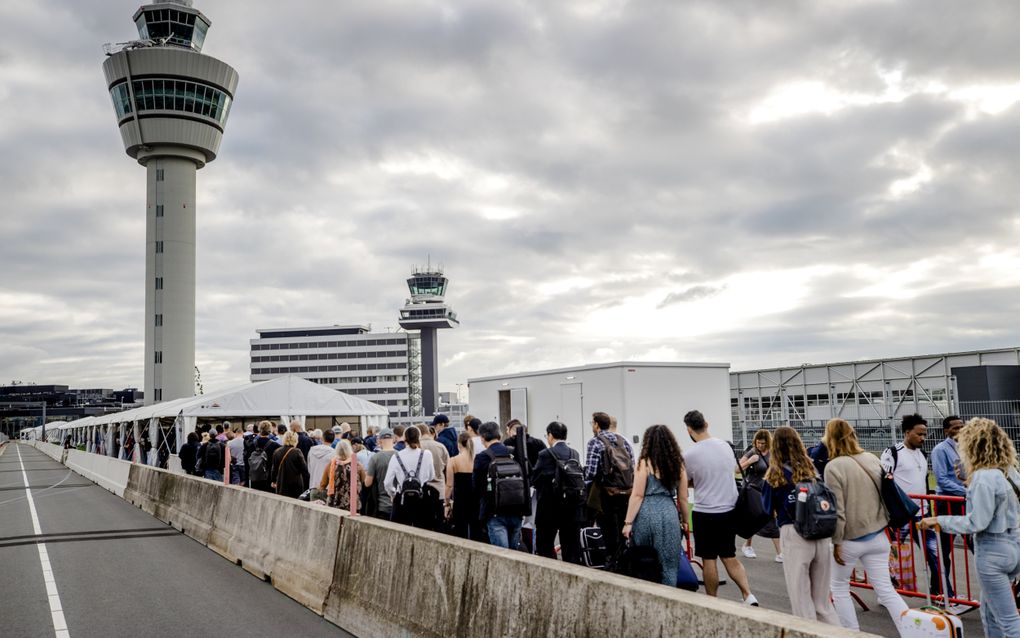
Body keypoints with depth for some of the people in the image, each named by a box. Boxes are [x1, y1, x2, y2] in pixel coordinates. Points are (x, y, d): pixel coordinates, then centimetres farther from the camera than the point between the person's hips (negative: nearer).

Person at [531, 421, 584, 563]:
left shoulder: (545, 454, -12)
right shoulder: (575, 454, 3)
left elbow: (534, 480, -9)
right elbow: (581, 477, 6)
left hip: (549, 507, -5)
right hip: (572, 508, 5)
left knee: (545, 547, 7)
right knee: (571, 547, 10)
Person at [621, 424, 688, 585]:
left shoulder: (644, 463, -2)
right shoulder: (678, 464, 8)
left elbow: (637, 495, -6)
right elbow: (682, 498, 11)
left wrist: (628, 522, -5)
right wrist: (685, 521, 23)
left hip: (646, 515, -2)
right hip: (669, 514, 2)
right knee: (668, 565, 6)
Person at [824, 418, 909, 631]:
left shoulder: (833, 466, -17)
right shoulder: (872, 459, 2)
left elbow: (837, 509, -17)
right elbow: (885, 493, 13)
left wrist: (836, 541, -8)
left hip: (850, 539, -5)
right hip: (877, 536, 5)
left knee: (839, 587, 15)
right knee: (886, 589, 9)